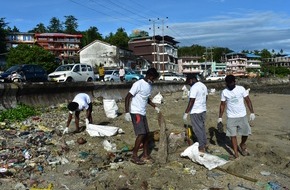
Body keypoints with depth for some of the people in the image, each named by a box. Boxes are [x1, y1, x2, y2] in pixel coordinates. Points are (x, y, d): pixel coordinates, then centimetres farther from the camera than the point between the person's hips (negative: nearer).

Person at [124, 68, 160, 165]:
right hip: (136, 113, -9)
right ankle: (134, 156, -2)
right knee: (141, 134, -13)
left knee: (146, 134, 9)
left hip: (143, 113, 9)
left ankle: (145, 155, 21)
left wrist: (155, 107, 17)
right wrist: (127, 112, -23)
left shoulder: (149, 86, 11)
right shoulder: (138, 84, -16)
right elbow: (127, 97, -17)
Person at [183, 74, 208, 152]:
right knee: (202, 127, 19)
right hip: (203, 110, 9)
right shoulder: (203, 85, 9)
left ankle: (202, 147, 7)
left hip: (195, 112, -9)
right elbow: (206, 97, 17)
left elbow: (191, 102, -23)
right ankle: (205, 144, 28)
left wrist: (186, 113, -19)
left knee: (198, 129, 1)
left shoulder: (194, 88, -20)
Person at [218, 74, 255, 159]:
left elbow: (248, 100, -1)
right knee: (233, 135, 2)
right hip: (231, 117, 0)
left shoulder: (241, 89, -5)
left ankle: (242, 145, 37)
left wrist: (252, 112, -8)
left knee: (246, 133, 6)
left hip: (242, 116, 0)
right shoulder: (224, 92, -2)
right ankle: (236, 154, 12)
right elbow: (222, 105, 4)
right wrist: (220, 117, 2)